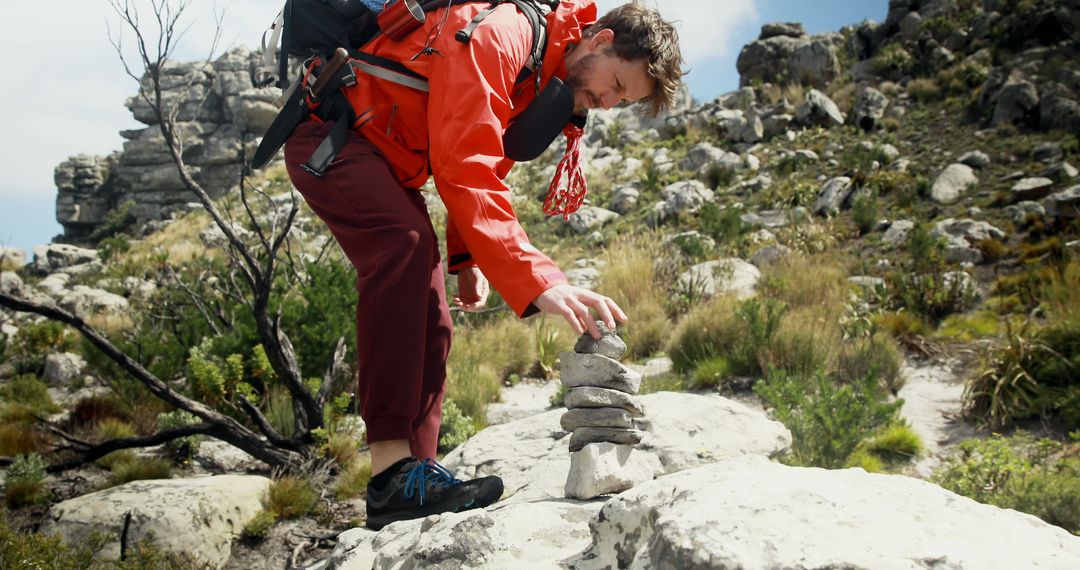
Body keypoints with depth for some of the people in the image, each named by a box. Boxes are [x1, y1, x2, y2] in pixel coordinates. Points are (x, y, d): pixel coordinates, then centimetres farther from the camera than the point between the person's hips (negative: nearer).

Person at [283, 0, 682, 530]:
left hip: (390, 162, 10)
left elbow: (483, 169, 16)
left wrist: (469, 257, 1)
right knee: (406, 241, -35)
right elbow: (463, 167, -35)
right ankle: (391, 476, -36)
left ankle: (418, 475, 3)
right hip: (328, 135, -10)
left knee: (429, 324, 0)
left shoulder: (546, 85, 6)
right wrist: (538, 281, -42)